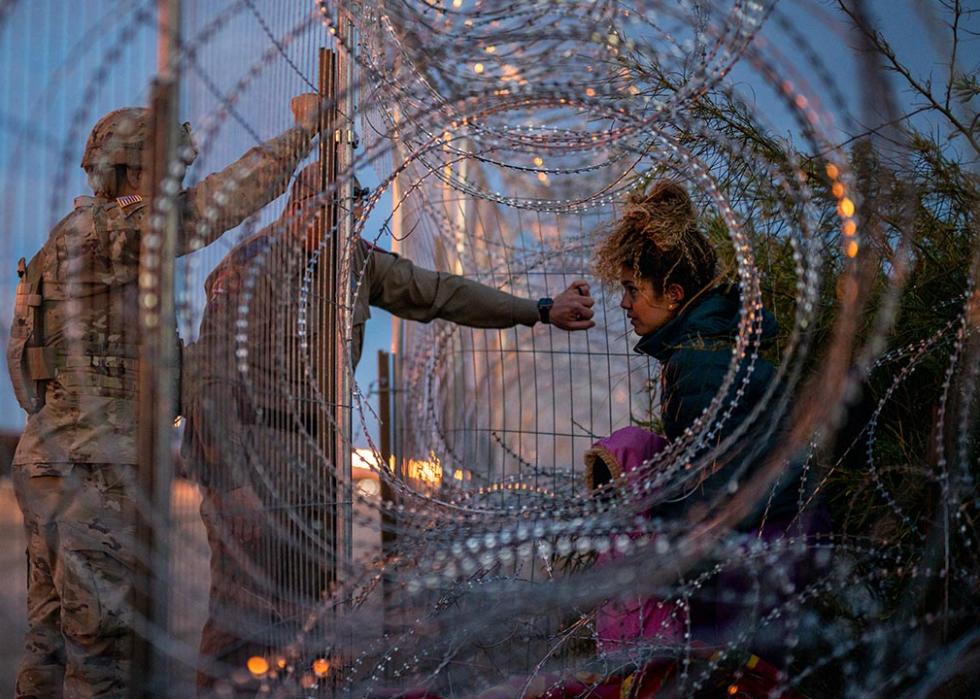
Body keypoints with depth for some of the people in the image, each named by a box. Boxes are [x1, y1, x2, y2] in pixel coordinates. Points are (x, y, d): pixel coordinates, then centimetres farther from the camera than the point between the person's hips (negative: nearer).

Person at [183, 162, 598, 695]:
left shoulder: (355, 260, 9)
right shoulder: (252, 269, -14)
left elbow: (438, 292, 16)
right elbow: (212, 381, -16)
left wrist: (542, 311, 20)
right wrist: (229, 485, -22)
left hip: (315, 452, 7)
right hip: (252, 452, -7)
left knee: (313, 598, 7)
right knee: (246, 608, -8)